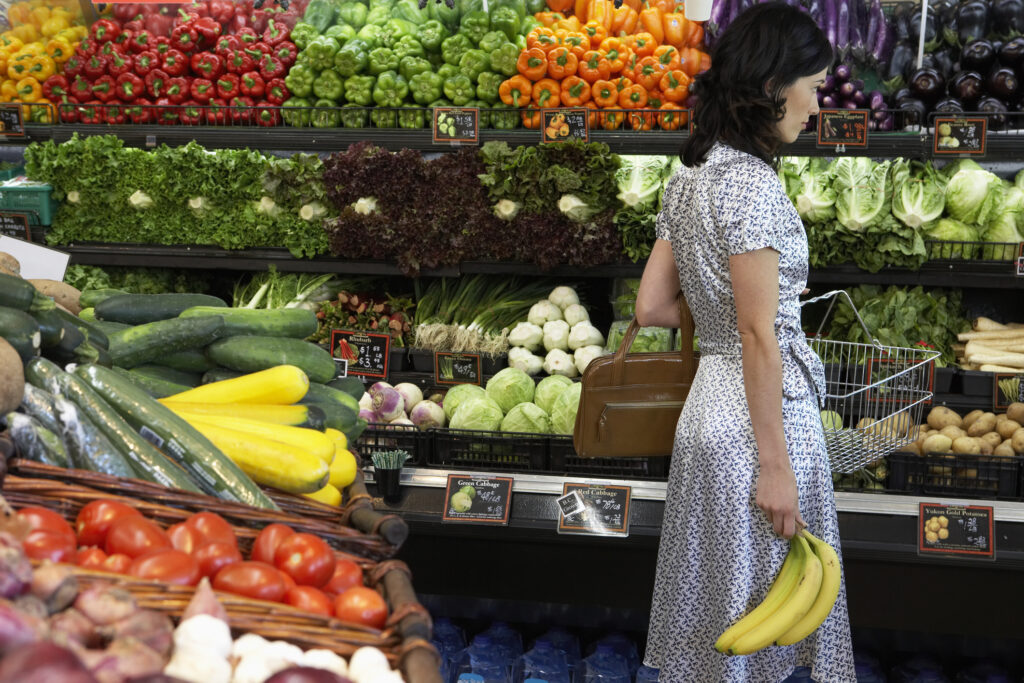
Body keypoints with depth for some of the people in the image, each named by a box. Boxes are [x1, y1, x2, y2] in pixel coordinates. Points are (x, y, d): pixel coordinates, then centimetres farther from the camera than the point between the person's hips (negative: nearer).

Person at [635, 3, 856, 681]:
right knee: (760, 603, 4)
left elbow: (652, 306, 11)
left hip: (710, 403, 9)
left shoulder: (690, 177, 9)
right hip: (760, 416, -9)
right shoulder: (751, 182, -17)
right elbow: (758, 334, -20)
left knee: (714, 599, 18)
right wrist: (775, 465, -18)